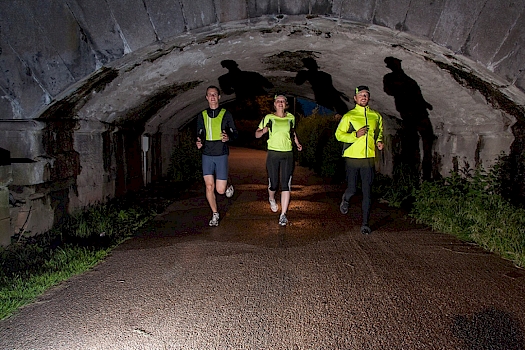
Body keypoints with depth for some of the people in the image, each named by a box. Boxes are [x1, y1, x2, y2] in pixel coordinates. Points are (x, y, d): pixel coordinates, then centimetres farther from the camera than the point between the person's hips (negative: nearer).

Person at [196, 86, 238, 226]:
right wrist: (199, 142, -5)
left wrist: (228, 137, -18)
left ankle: (228, 187, 32)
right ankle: (215, 214, 15)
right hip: (207, 155, 2)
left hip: (221, 155, -2)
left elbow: (235, 133, 5)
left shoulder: (226, 114, 3)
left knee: (220, 190, -5)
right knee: (209, 187, -2)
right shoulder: (202, 115, 11)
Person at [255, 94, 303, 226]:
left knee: (286, 184, -7)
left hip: (288, 154, 2)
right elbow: (257, 134, 4)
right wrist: (263, 131, -17)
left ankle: (283, 215, -3)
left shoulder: (291, 117, 8)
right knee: (273, 183, 2)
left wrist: (297, 143, 14)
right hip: (273, 154, -1)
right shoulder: (268, 118, 1)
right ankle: (271, 199, 39)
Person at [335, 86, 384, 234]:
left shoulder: (376, 116, 11)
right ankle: (345, 199, 41)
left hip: (369, 158, 2)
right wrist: (355, 135, -16)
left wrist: (379, 141, 5)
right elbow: (339, 134, -2)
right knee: (352, 189, 3)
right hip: (352, 157, -2)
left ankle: (365, 224, 8)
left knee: (367, 192, 0)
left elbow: (379, 132, 26)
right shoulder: (349, 116, 1)